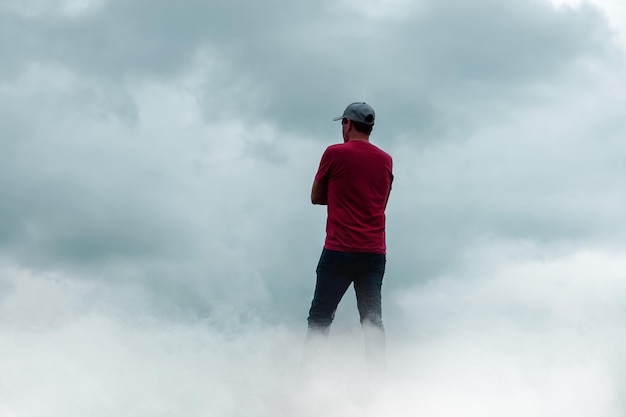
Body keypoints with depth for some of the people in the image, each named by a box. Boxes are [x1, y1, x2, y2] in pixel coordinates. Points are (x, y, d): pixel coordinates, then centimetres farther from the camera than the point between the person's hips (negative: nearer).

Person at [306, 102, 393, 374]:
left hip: (339, 252, -4)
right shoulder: (386, 160, 9)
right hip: (375, 253, 4)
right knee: (373, 323, 8)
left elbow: (316, 197, 6)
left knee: (319, 320, 1)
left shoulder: (335, 154, -4)